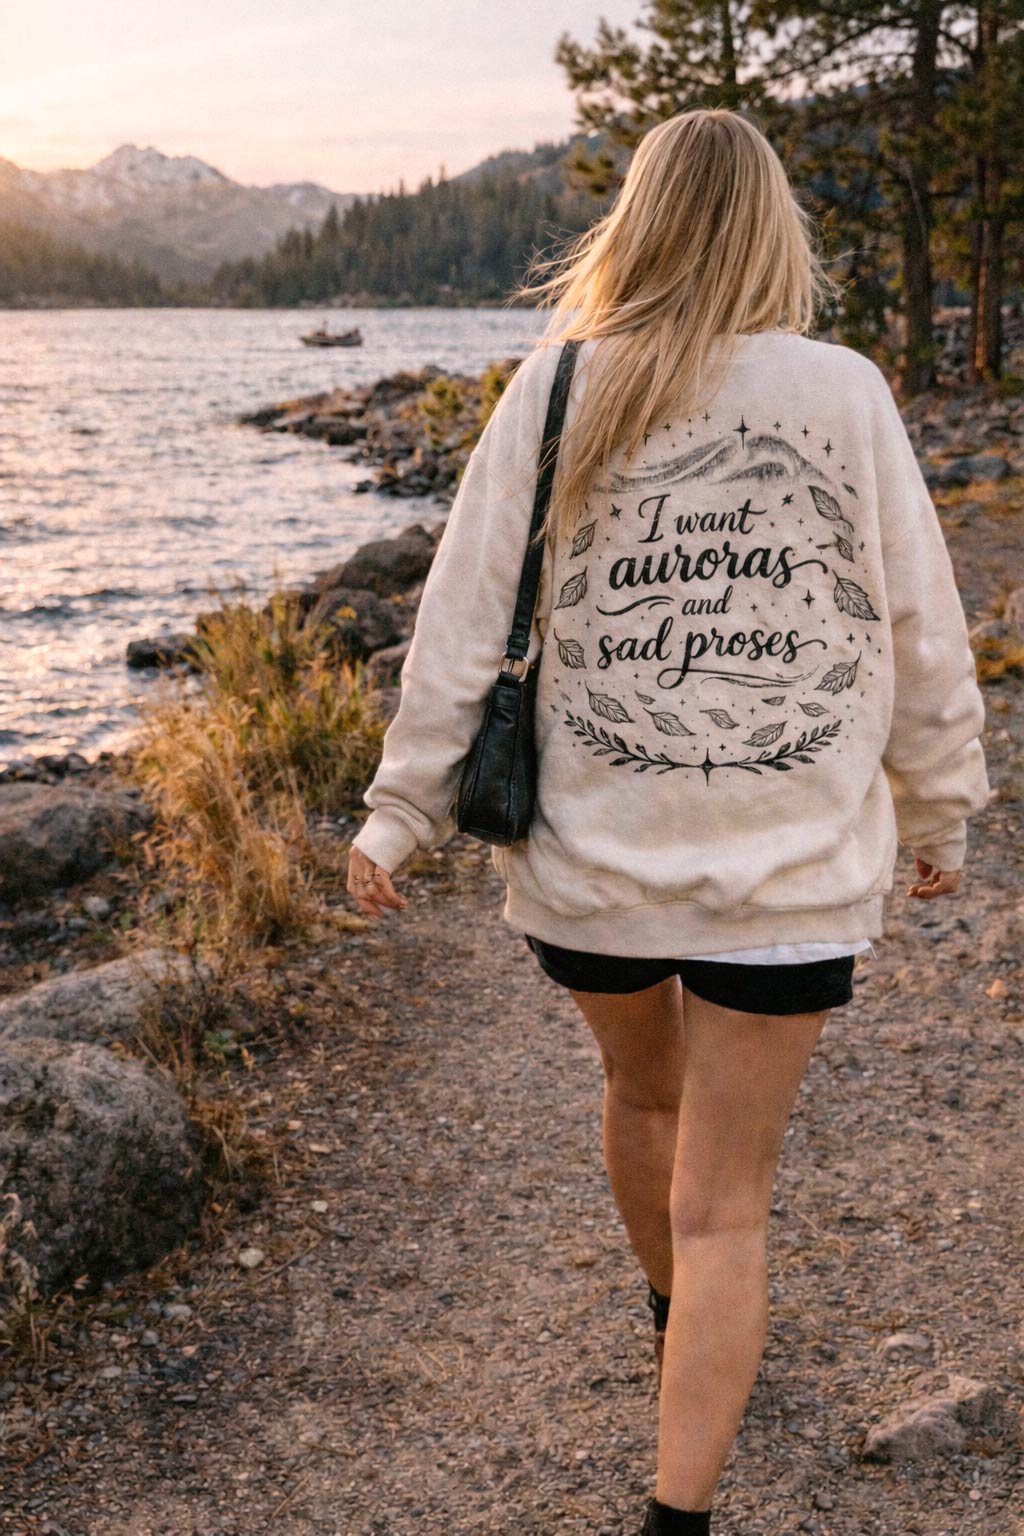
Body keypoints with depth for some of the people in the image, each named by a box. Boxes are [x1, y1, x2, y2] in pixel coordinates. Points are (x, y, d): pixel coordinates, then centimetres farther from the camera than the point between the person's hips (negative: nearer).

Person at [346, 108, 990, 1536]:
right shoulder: (846, 395, -5)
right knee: (725, 1202, 8)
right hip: (790, 869, -1)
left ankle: (678, 1321, 54)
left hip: (590, 850, 2)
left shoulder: (557, 387, -5)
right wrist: (940, 814, 14)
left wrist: (401, 812, 5)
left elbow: (466, 618, -4)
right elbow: (923, 632, 0)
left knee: (644, 1091, 28)